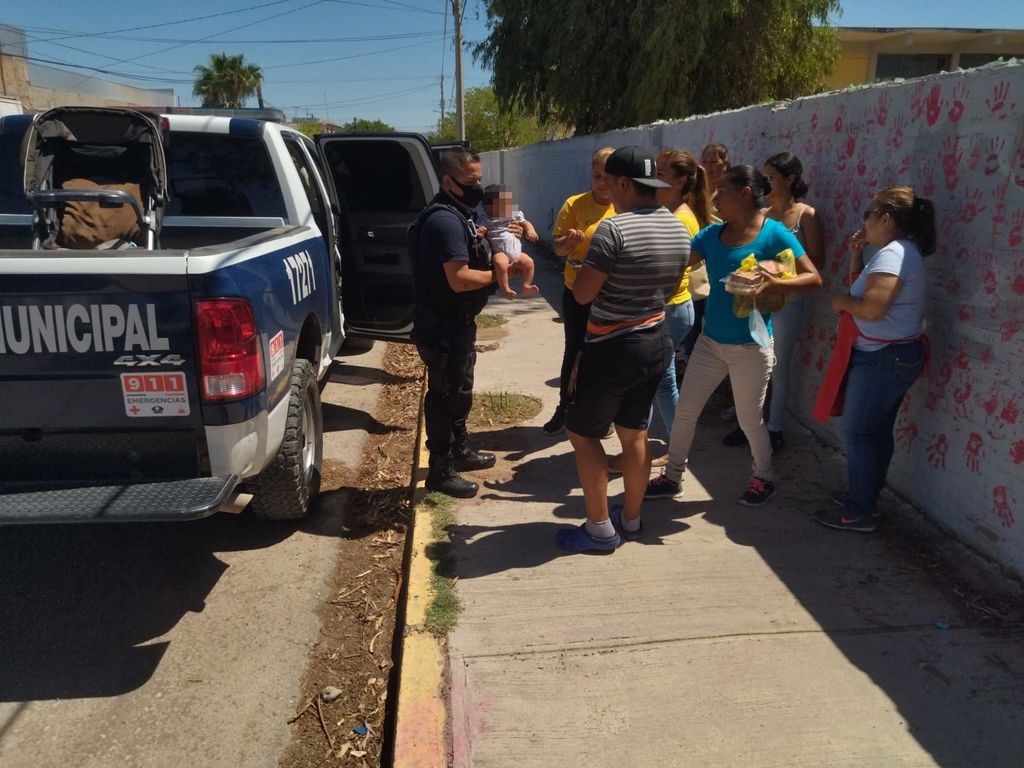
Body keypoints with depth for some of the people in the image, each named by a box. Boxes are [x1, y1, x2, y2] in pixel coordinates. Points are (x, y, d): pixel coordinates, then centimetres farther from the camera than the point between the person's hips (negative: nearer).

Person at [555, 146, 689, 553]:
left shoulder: (614, 229, -22)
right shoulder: (678, 227, 4)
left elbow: (582, 294, -19)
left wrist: (585, 262, -1)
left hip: (612, 349, -8)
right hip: (656, 342, 8)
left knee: (583, 434, 7)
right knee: (634, 433, 18)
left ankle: (600, 530, 13)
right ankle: (631, 519, 31)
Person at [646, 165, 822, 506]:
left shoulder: (774, 234, -13)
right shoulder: (712, 234, 2)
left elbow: (814, 278, -14)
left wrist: (773, 283, -28)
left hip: (751, 346, -5)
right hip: (710, 341, 5)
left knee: (750, 421, 9)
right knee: (684, 411, 9)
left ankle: (764, 478, 35)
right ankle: (672, 477, 27)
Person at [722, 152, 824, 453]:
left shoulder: (806, 215, -7)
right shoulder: (761, 215, 7)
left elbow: (817, 262, -9)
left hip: (787, 301, -5)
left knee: (778, 369, 6)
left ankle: (775, 429, 20)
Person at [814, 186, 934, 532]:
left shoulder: (892, 254, -20)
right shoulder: (899, 251, 14)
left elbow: (872, 308, -28)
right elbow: (864, 289, 15)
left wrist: (841, 301, -11)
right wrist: (856, 256, 6)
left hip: (883, 358, -11)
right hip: (893, 355, 11)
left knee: (858, 433, -3)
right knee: (876, 431, 17)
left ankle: (859, 513, 5)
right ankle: (865, 497, 29)